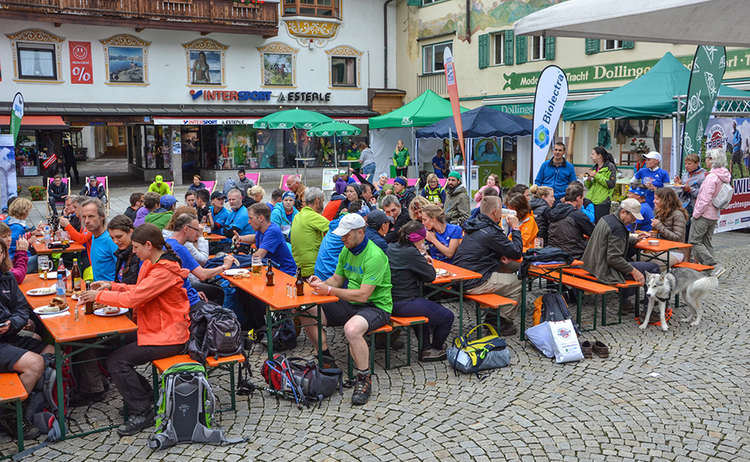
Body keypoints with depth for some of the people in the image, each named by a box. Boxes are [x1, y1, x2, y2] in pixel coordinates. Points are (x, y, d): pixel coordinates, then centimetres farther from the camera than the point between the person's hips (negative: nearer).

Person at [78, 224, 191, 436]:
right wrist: (111, 286, 9)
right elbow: (138, 290, 19)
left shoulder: (164, 271, -22)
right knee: (112, 347, 7)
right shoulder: (151, 264, 10)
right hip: (155, 329, 10)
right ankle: (146, 396, 16)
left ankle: (142, 413, -2)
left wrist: (99, 295, -12)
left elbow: (133, 298, -25)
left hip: (168, 336, -10)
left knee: (116, 361, -14)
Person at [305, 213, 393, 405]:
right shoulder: (347, 250, 6)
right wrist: (321, 284, -9)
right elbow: (337, 279, 14)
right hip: (350, 303, 9)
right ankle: (327, 362, 13)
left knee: (352, 329, -39)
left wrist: (330, 290, -29)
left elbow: (363, 295, -27)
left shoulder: (375, 256, -22)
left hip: (375, 306, -8)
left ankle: (364, 379, -17)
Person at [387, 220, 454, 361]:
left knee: (431, 307, 33)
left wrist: (422, 259, 11)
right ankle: (435, 349, 22)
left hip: (391, 300, 10)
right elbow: (431, 276, -13)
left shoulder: (391, 248, 6)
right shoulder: (411, 253, -21)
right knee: (447, 316, 1)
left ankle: (425, 348, 34)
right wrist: (423, 254, -3)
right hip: (404, 304, -10)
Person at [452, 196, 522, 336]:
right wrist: (515, 228, 0)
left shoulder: (474, 225, 11)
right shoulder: (491, 232, -18)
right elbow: (516, 253, -10)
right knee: (518, 283, 0)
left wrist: (499, 257, 6)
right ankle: (502, 323, 10)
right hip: (474, 284, -9)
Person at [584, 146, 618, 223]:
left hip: (602, 202, -6)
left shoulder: (610, 167, -3)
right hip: (590, 200, 6)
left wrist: (596, 175, -14)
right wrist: (588, 180, -1)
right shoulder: (594, 168, 16)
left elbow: (611, 184, -14)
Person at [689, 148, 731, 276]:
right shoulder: (724, 176, 9)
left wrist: (696, 214, -13)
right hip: (714, 216, 9)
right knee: (706, 242, 14)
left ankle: (715, 266, -11)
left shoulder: (712, 177, -20)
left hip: (704, 215, -9)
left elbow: (705, 199, -22)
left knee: (694, 242, -4)